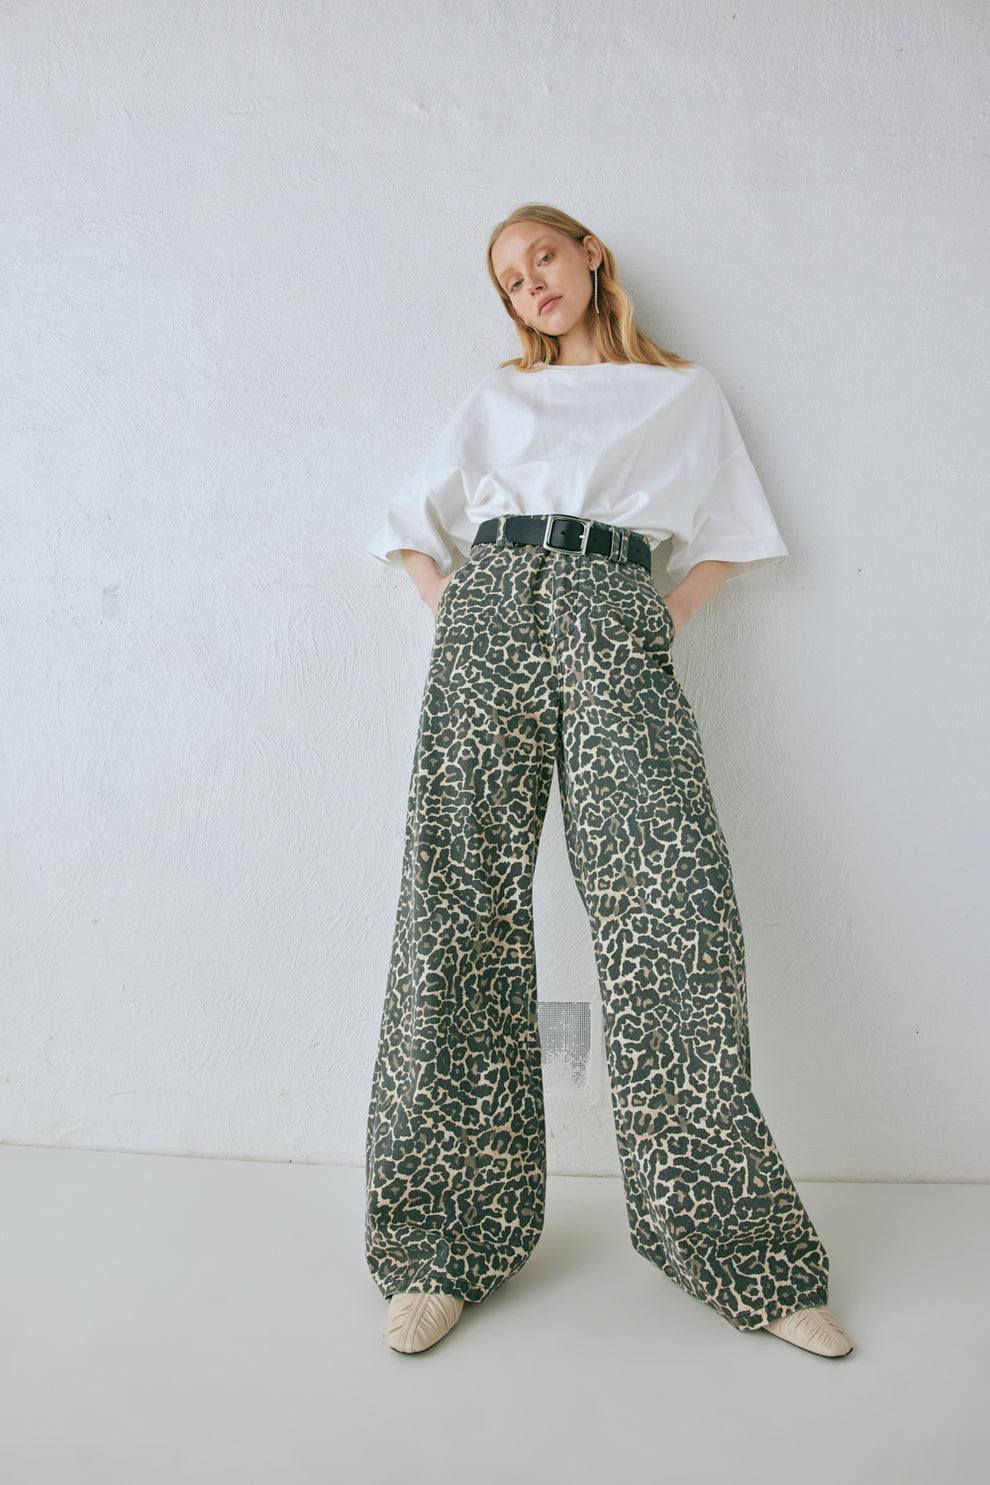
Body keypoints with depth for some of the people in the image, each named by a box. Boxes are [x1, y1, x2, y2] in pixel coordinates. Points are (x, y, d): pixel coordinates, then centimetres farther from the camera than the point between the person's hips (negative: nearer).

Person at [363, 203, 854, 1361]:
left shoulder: (687, 393, 25)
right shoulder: (497, 398, 27)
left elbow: (732, 536, 23)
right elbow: (409, 519, 26)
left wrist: (668, 614, 6)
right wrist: (450, 606, 7)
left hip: (618, 626, -1)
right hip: (491, 615, 2)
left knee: (671, 912, -16)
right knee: (461, 910, -10)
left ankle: (738, 1248, -4)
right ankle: (446, 1246, -2)